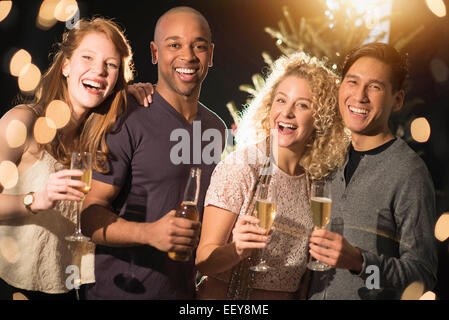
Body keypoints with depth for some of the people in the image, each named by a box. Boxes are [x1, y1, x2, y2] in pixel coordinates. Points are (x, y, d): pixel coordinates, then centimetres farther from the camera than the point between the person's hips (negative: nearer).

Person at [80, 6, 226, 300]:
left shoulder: (216, 127, 7)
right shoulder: (125, 122, -13)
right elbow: (89, 213, -17)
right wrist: (150, 232, -31)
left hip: (183, 291, 6)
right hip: (119, 290, -5)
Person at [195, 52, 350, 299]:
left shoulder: (317, 178, 0)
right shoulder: (239, 167, -12)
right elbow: (203, 260, -15)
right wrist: (236, 251, -32)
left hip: (288, 296, 4)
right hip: (225, 294, -4)